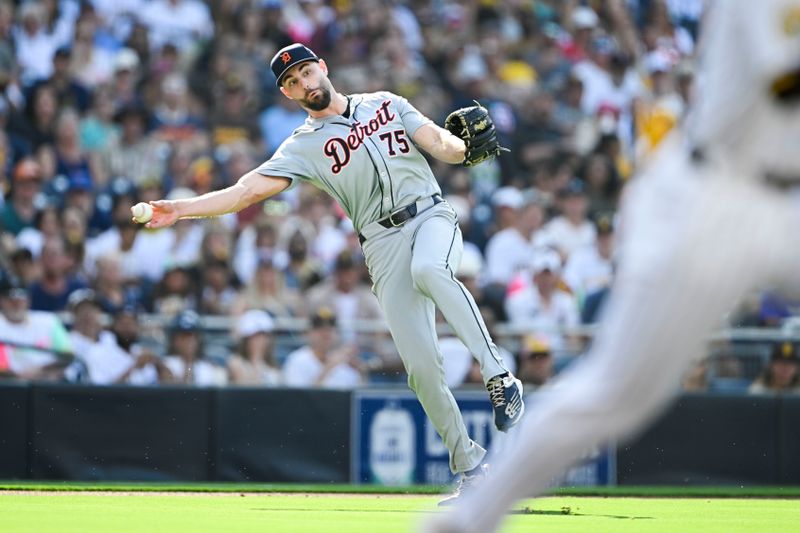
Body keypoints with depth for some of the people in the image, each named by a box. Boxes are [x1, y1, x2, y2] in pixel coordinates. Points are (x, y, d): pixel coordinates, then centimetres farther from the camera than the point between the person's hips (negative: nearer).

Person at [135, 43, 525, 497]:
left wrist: (466, 148, -18)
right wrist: (180, 209, -10)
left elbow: (439, 144, 6)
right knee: (421, 364, -9)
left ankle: (499, 374, -32)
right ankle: (468, 464, 2)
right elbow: (249, 190, 1)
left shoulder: (385, 103, 15)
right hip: (383, 242, 1)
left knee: (428, 269, -38)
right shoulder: (304, 147, 11)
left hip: (430, 215, -1)